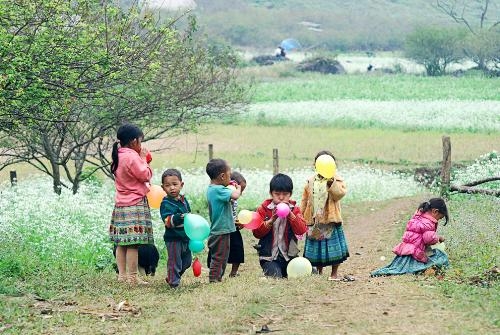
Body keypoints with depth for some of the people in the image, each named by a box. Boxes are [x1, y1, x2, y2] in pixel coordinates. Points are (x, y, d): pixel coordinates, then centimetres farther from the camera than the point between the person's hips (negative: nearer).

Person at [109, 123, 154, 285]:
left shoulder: (117, 156, 12)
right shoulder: (132, 156, -15)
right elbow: (146, 175, -11)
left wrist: (141, 158, 18)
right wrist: (143, 159, 1)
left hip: (121, 204, 9)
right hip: (135, 204, -9)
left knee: (121, 242, 9)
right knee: (133, 243, -8)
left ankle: (122, 274, 12)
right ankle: (132, 277, -8)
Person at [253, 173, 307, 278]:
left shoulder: (294, 209, 7)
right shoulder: (264, 209, 2)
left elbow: (301, 230, -6)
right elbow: (257, 232, -6)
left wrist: (290, 215, -17)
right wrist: (271, 220, -19)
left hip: (289, 255, 3)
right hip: (269, 256, -3)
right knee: (275, 277, -26)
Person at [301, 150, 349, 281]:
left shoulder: (336, 180, -2)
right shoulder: (310, 182, 8)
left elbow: (340, 194, -19)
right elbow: (305, 200, 13)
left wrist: (331, 184, -30)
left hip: (331, 220, -3)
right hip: (314, 221, 3)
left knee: (333, 246, -1)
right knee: (316, 247, 9)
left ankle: (334, 273, 12)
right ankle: (319, 272, 23)